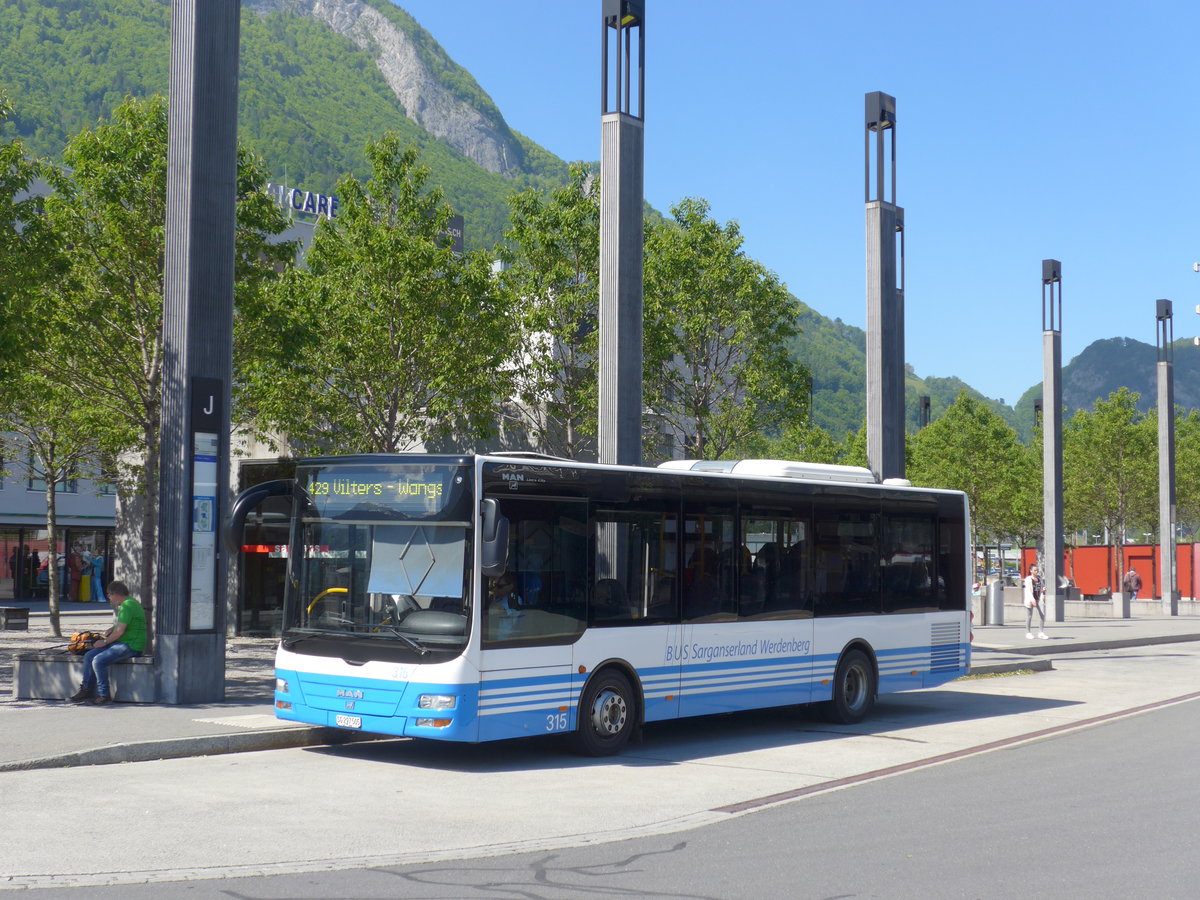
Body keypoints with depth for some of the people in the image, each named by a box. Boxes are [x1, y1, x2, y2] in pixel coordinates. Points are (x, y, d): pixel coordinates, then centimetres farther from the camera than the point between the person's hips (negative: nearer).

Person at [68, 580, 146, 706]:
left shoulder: (127, 606, -17)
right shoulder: (129, 602, 17)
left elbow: (120, 631, -21)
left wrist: (105, 642, -8)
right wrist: (112, 629, 15)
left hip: (131, 646, -11)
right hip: (121, 643, 11)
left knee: (98, 661, -23)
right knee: (89, 656, 5)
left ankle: (104, 696, -15)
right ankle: (86, 690, 11)